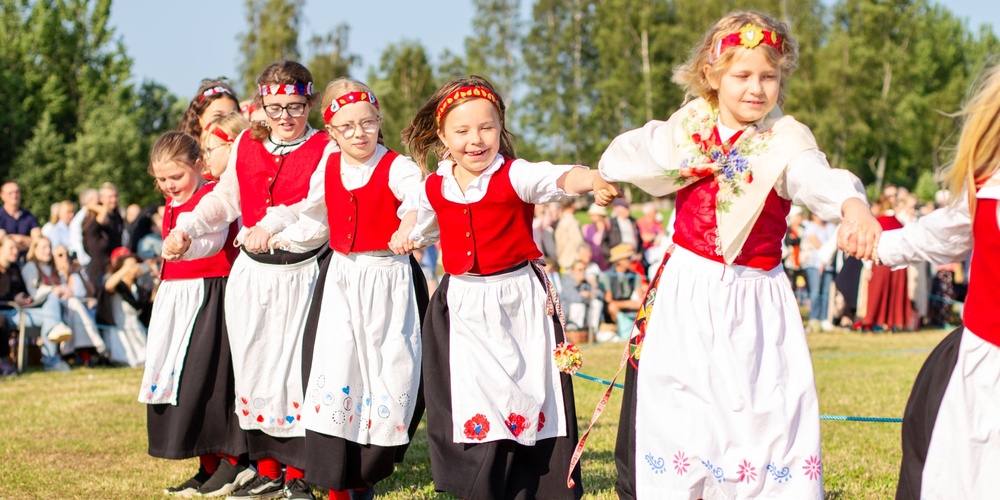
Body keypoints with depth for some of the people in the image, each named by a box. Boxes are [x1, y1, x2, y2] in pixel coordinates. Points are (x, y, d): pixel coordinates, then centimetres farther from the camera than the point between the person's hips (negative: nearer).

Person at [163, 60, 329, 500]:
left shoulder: (325, 150, -6)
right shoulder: (245, 145, 10)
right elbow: (224, 199, 18)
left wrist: (273, 225, -34)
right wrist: (185, 228, 5)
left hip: (300, 274, -5)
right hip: (251, 271, 5)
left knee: (296, 370, -4)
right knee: (252, 366, 9)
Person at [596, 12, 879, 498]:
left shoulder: (784, 142, -8)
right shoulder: (688, 127, 4)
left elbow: (818, 178, -29)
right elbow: (614, 162, 3)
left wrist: (852, 205, -52)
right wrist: (682, 161, -10)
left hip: (754, 304, -2)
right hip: (684, 297, 3)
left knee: (768, 415, -7)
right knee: (671, 417, 6)